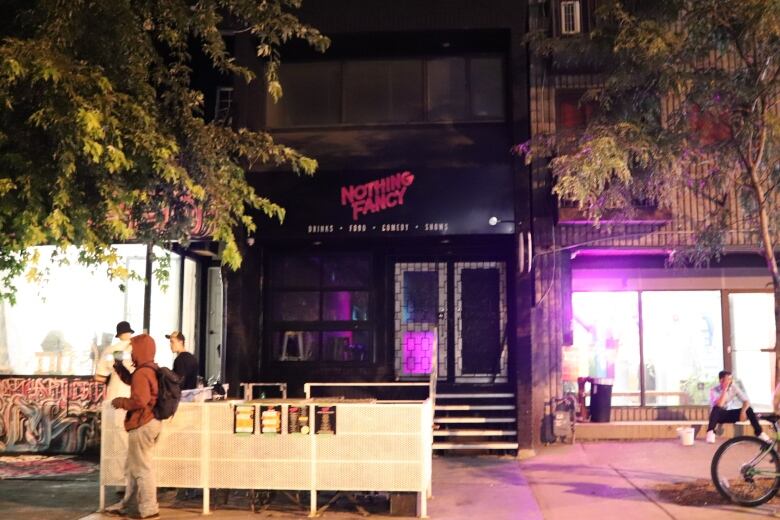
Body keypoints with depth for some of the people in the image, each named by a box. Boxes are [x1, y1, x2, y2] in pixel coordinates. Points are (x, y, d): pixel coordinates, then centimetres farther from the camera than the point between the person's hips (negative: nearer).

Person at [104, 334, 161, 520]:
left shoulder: (141, 373, -20)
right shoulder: (150, 370, 13)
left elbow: (140, 400, -28)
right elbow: (133, 382, 28)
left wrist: (120, 402, -12)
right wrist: (119, 367, 18)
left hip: (142, 425, -11)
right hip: (149, 423, 11)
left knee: (142, 467, -2)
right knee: (132, 466, 20)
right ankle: (126, 505, 30)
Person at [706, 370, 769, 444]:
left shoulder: (734, 387, -7)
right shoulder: (714, 390, -18)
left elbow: (746, 401, -10)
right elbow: (719, 405, -33)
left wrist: (742, 412, -28)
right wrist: (725, 390, -31)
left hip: (730, 414, 4)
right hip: (719, 415, -4)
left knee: (748, 409, -19)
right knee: (716, 408, -38)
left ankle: (759, 432, -13)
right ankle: (710, 432, -40)